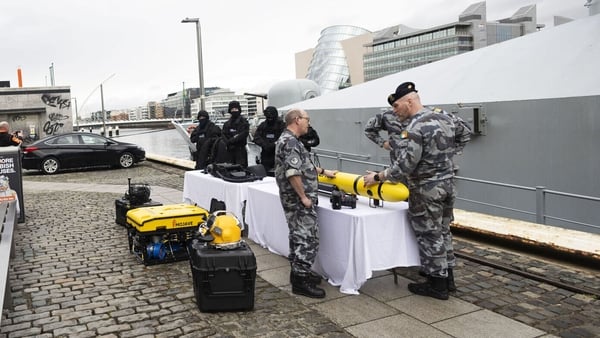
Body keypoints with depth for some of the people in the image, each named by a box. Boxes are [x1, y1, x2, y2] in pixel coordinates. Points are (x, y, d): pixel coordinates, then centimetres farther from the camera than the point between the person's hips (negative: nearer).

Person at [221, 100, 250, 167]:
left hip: (240, 149, -5)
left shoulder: (243, 121, 1)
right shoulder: (227, 123, 17)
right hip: (230, 149, 5)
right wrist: (228, 141, -11)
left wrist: (233, 139, -16)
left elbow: (245, 133, -11)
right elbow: (224, 134, 10)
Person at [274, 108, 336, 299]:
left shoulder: (287, 139, 16)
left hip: (293, 199, 11)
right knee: (308, 239, -7)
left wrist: (323, 171, 29)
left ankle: (298, 272, 26)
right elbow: (293, 173, -26)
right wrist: (303, 196, -20)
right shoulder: (290, 142, -18)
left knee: (298, 236, 16)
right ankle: (301, 281, -3)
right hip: (299, 200, -11)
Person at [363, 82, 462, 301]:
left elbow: (405, 166, -22)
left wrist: (377, 177, -13)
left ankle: (437, 284, 14)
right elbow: (445, 154, 13)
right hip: (447, 184, 9)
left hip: (426, 190, -9)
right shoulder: (444, 120, 7)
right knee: (443, 231, 18)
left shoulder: (415, 127, -21)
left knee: (430, 235, 3)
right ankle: (447, 276, 30)